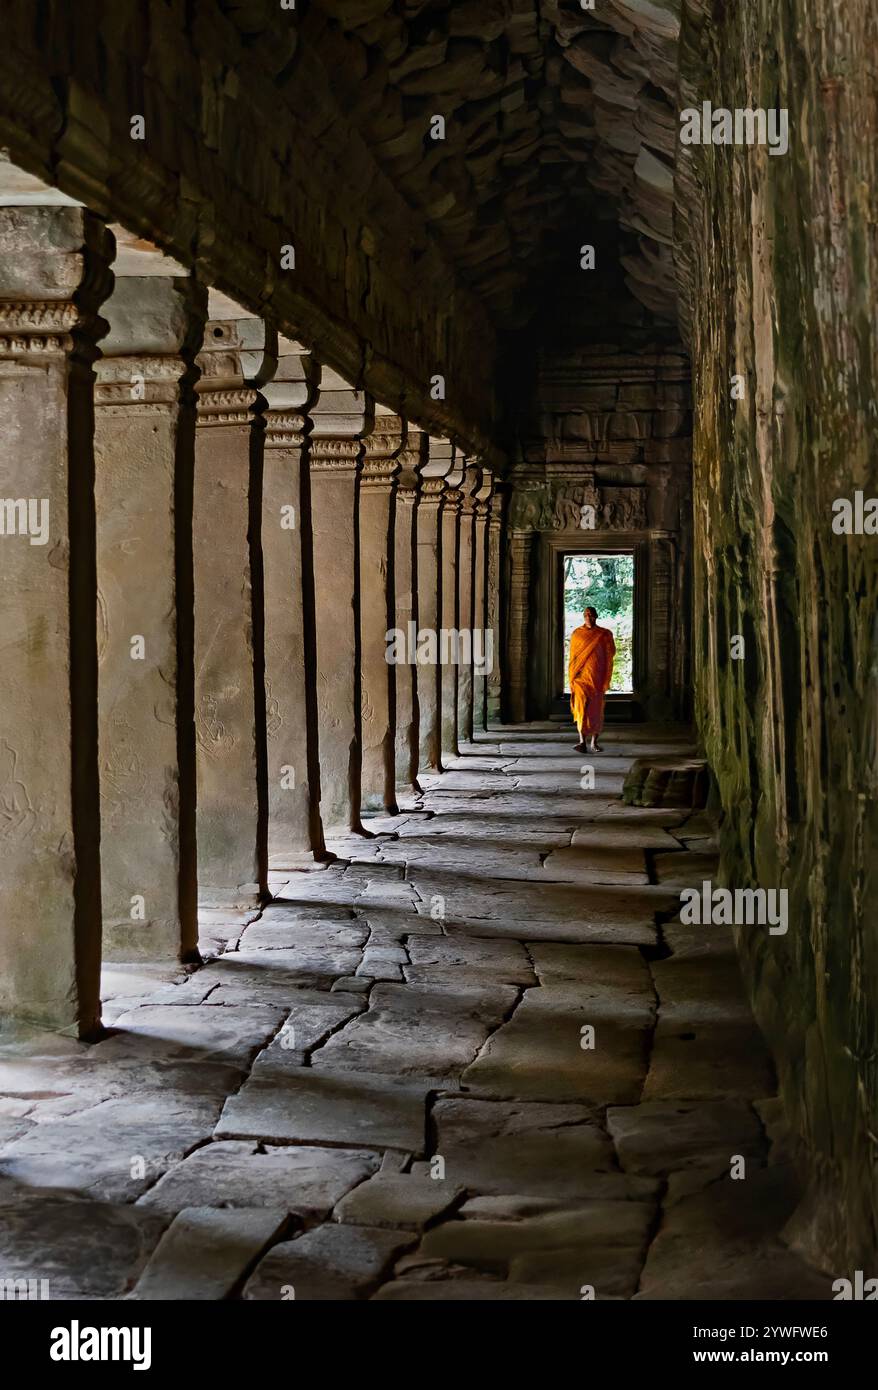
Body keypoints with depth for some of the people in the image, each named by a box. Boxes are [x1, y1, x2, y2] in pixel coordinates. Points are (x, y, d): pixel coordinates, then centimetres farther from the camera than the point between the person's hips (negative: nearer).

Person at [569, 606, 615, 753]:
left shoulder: (605, 635, 4)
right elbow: (573, 658, 8)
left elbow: (610, 654, 7)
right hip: (581, 676, -1)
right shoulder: (577, 634, 7)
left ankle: (594, 742, 14)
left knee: (596, 710, 3)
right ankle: (582, 742, -23)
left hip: (597, 677, 1)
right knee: (581, 707, -16)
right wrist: (572, 679, 2)